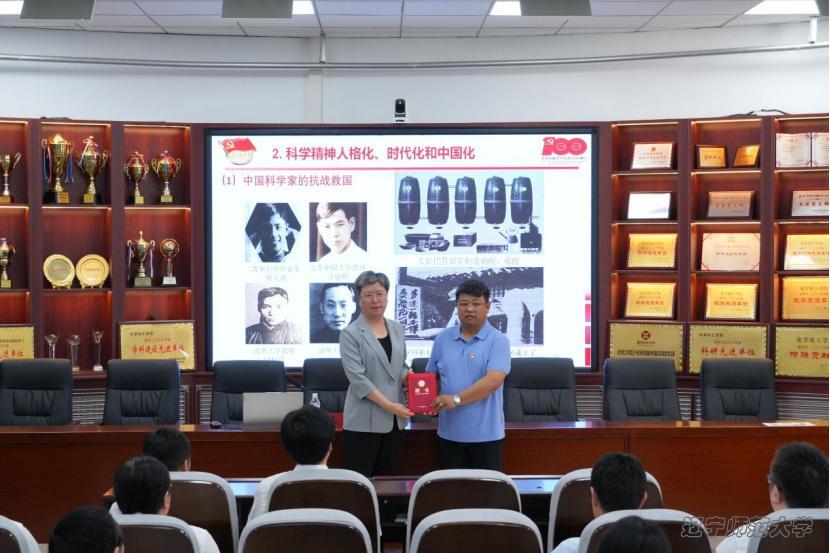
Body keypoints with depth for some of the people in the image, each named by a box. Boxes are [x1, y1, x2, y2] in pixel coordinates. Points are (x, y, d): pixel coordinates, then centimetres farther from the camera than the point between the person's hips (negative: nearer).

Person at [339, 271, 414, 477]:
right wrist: (390, 405, -19)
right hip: (364, 420, -6)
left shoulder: (397, 329, 10)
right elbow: (357, 378, -15)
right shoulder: (351, 334, -8)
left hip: (393, 420, 6)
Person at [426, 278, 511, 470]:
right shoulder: (443, 339, 8)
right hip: (449, 432, 4)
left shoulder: (498, 341, -6)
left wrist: (456, 399, -23)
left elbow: (493, 380, -18)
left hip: (486, 433, -4)